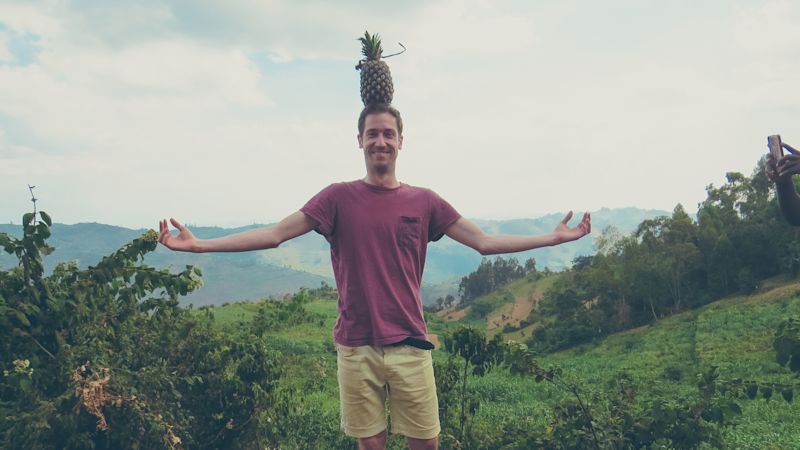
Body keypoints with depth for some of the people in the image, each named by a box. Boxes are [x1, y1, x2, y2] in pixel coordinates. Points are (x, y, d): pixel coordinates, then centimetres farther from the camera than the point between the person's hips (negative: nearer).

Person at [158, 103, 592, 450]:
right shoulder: (339, 197, 1)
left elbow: (485, 242, 5)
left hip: (409, 346, 1)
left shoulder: (424, 201, 4)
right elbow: (274, 234, -2)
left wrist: (553, 237, 1)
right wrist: (197, 244, -8)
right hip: (356, 347, -1)